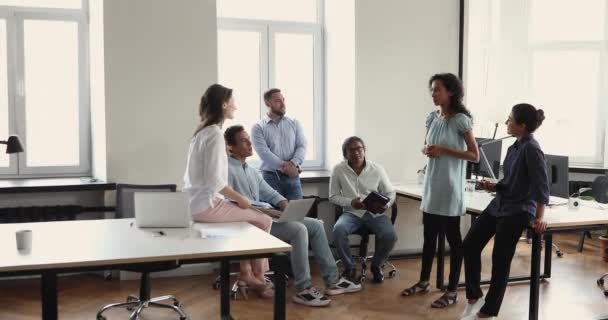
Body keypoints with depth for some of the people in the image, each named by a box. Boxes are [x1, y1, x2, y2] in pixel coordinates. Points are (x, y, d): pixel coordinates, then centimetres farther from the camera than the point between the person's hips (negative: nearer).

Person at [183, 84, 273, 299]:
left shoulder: (202, 132, 14)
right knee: (264, 221, 1)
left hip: (198, 202, 10)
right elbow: (214, 179, -23)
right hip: (207, 204, -10)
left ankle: (246, 274, 16)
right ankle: (256, 276, 16)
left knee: (251, 219, 18)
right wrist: (239, 198, -9)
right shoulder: (215, 134, -17)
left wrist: (235, 198, 14)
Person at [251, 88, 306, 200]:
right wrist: (285, 166, -18)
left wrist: (293, 164, -17)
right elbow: (264, 152, -10)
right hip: (271, 177, -2)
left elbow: (302, 146, 2)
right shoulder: (258, 127, 1)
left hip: (292, 176, 3)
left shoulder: (295, 123, 11)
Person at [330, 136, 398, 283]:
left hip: (375, 213, 1)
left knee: (390, 235, -27)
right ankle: (349, 267, -6)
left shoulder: (377, 169, -2)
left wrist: (386, 205, -16)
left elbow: (390, 192, 6)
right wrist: (350, 202, -16)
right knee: (338, 230, -32)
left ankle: (376, 265, 4)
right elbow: (333, 196, 2)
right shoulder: (339, 169, -4)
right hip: (352, 213, 0)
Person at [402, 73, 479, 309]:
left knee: (453, 237, 3)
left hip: (450, 186, -6)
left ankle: (452, 291, 12)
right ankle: (423, 281, 29)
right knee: (429, 235, 15)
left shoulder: (460, 120, -11)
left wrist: (444, 150, -18)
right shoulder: (432, 118, 7)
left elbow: (475, 156, -10)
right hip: (431, 183, 6)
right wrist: (426, 150, -4)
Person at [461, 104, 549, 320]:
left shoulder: (531, 148, -17)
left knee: (500, 260, 0)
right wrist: (495, 187, 2)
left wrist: (539, 218, -25)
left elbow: (541, 186, -20)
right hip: (499, 204, 9)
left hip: (518, 210, -9)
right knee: (470, 245, 8)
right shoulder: (514, 147, 7)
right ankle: (474, 296, 22)